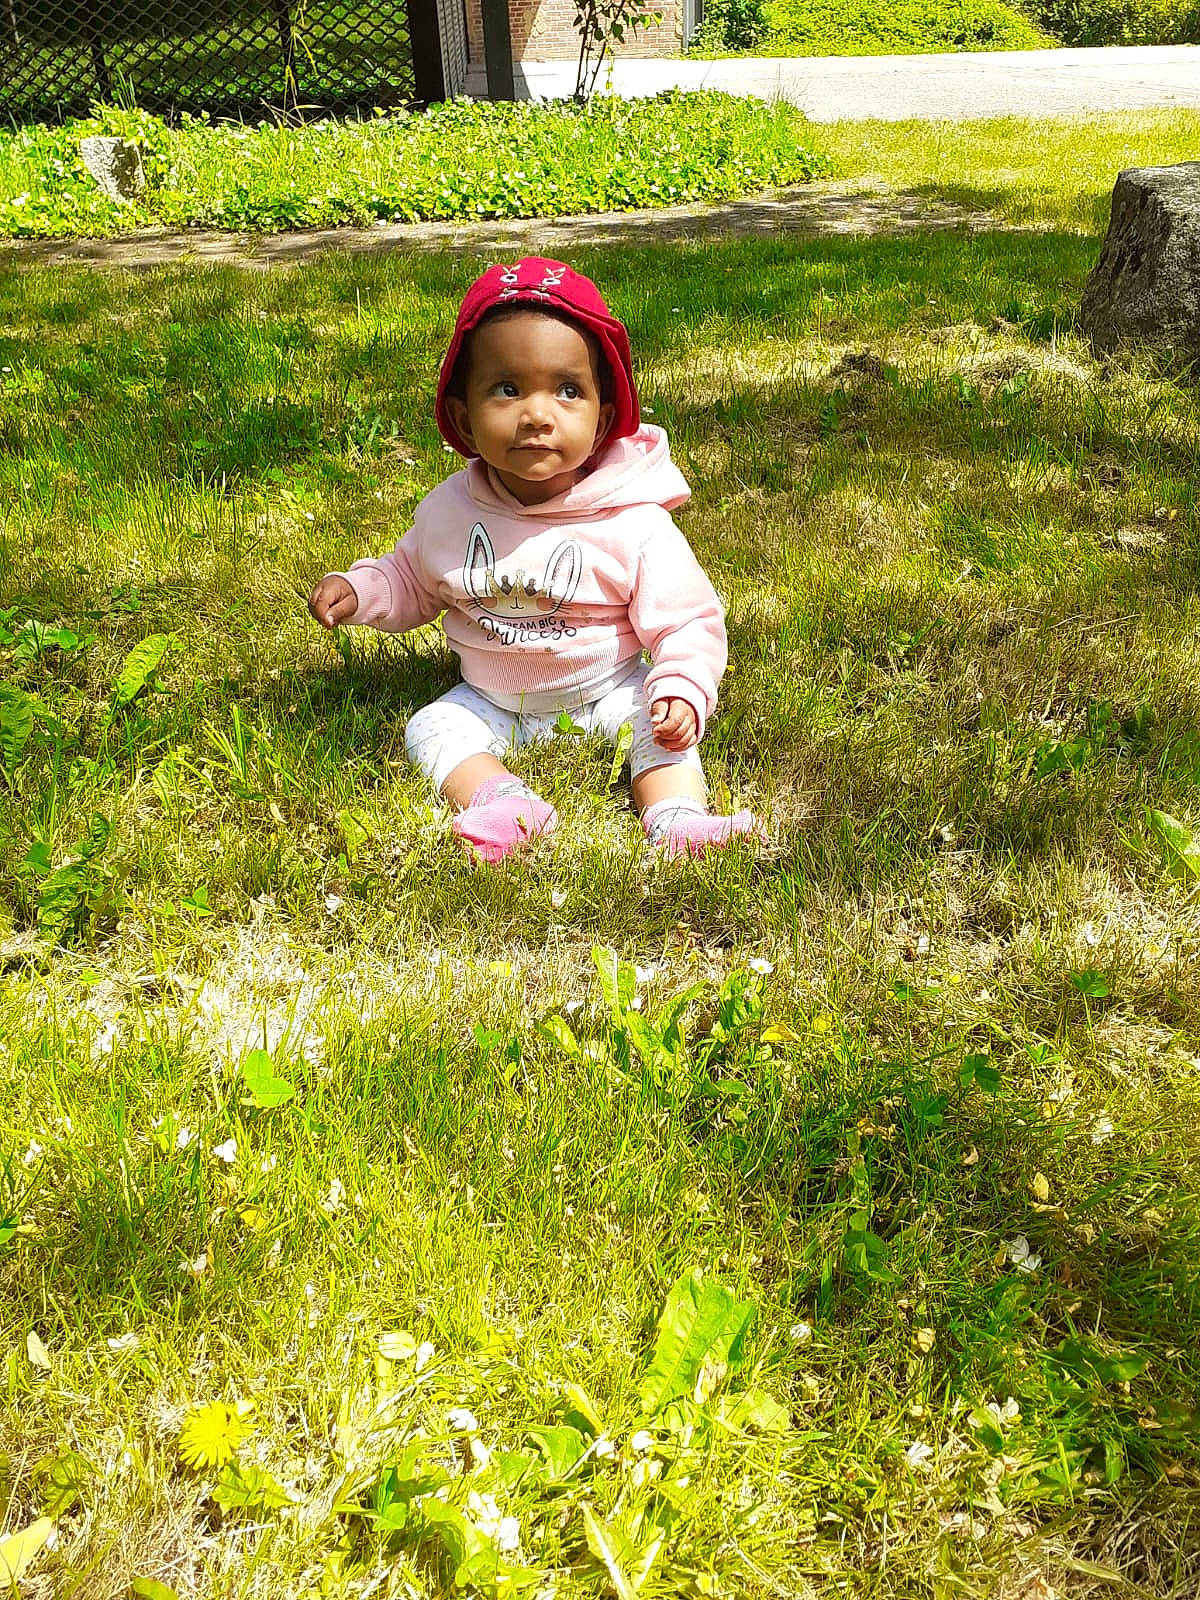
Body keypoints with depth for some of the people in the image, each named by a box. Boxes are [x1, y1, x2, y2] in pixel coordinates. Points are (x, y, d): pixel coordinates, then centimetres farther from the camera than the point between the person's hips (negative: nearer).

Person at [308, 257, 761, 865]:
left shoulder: (635, 526, -20)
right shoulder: (449, 510, -8)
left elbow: (688, 622, -16)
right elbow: (410, 580, 11)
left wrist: (682, 692, -33)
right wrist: (359, 589, -8)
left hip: (606, 693, -2)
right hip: (492, 702, 3)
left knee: (659, 720, -26)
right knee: (430, 729, -18)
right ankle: (504, 804, -38)